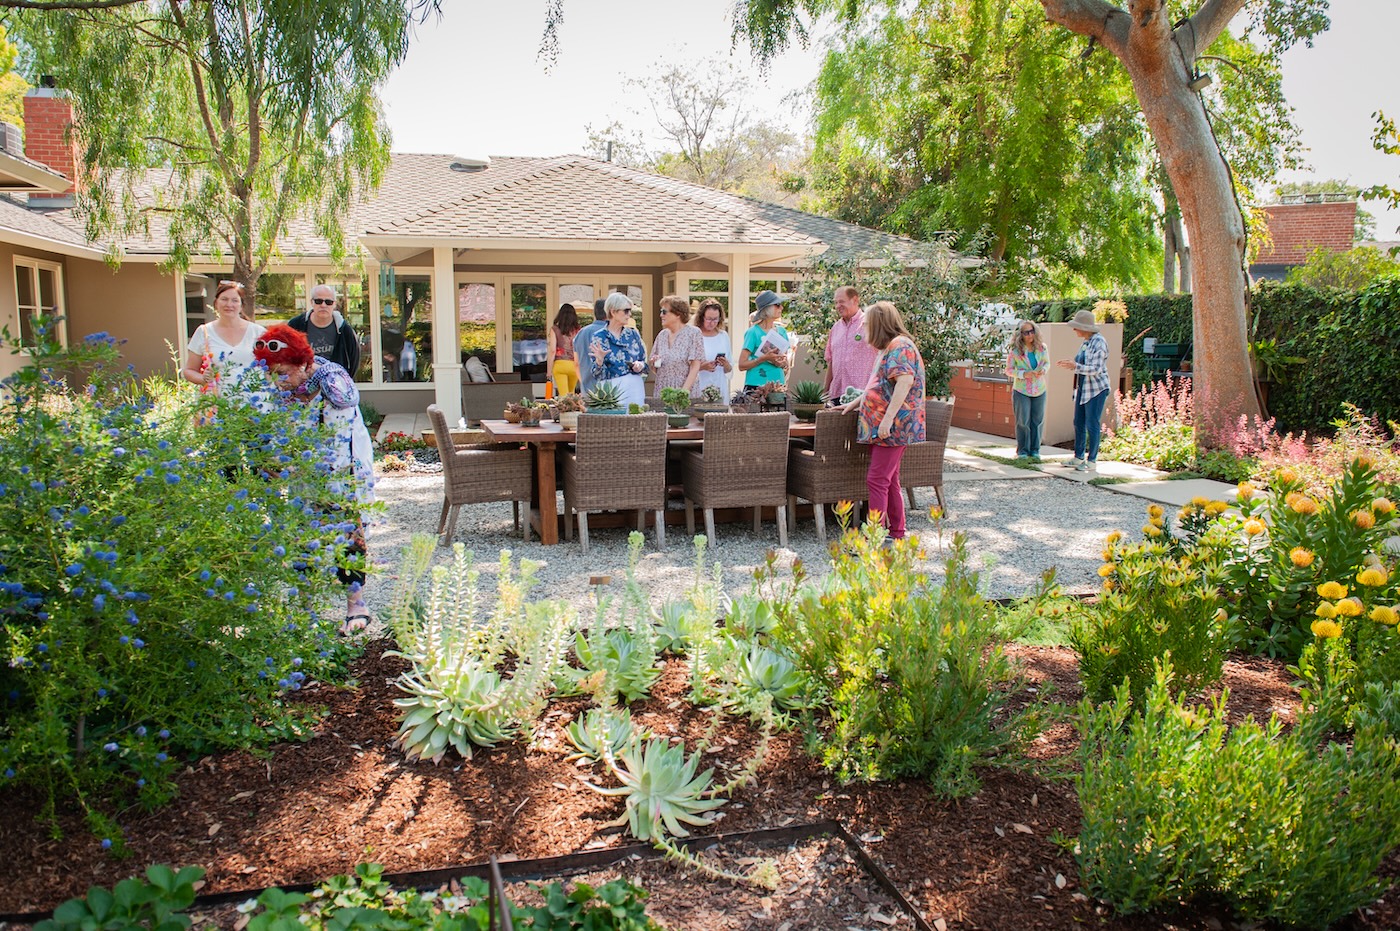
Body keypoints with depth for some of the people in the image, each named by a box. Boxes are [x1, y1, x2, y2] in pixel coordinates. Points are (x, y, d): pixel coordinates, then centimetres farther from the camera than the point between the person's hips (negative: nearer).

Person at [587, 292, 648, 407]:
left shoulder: (633, 334, 8)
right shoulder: (599, 338, -3)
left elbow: (644, 360, 15)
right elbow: (598, 375, -5)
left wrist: (640, 365, -6)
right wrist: (599, 360, -24)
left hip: (635, 389, 3)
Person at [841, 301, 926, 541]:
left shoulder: (900, 346, -13)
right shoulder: (889, 348, 21)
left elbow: (905, 381, -25)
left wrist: (888, 418, -28)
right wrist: (855, 403, 31)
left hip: (893, 427, -10)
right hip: (883, 428, 10)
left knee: (877, 480, -10)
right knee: (889, 480, 13)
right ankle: (896, 532, 20)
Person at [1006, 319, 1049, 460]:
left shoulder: (1041, 347, 1)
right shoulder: (1015, 351, -7)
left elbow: (1047, 363, 13)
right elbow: (1009, 370, -3)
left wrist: (1043, 370, -10)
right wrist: (1023, 374, -19)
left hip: (1039, 390, 3)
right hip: (1021, 391, -3)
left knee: (1037, 421, 6)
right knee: (1023, 422, -1)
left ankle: (1034, 450, 18)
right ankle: (1022, 451, 11)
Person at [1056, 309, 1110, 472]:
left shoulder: (1099, 343, -15)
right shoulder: (1086, 343, 11)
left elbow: (1095, 369, -21)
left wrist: (1075, 366, -29)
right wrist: (1070, 364, 6)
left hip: (1096, 389, -9)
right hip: (1083, 388, 9)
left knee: (1092, 425, -4)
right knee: (1078, 423, 11)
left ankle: (1092, 461, 2)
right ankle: (1079, 458, 20)